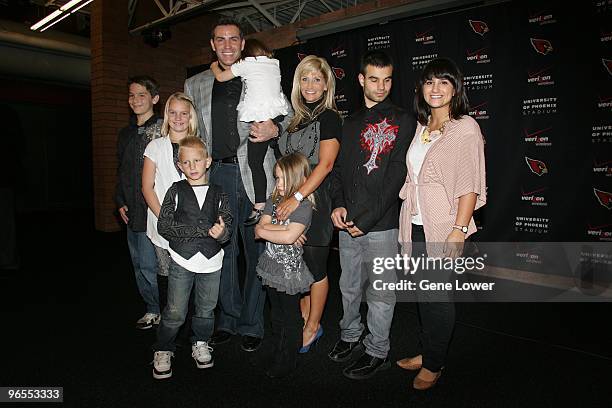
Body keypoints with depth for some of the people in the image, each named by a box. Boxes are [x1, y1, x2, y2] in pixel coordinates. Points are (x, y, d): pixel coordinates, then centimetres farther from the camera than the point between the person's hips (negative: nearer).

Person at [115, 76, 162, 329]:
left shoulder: (163, 130, -7)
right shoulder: (126, 133, 16)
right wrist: (120, 201, 14)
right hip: (132, 213, 8)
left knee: (149, 265, -6)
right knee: (139, 265, 13)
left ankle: (163, 311, 12)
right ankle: (152, 309, 27)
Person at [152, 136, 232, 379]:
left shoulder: (218, 194, 4)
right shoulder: (176, 191, -1)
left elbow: (227, 229, 0)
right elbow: (163, 226, -10)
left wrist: (221, 232, -25)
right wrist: (204, 230, -16)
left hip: (211, 262, 2)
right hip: (182, 261, -2)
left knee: (206, 309, 14)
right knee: (175, 313, 3)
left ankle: (200, 344, 37)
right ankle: (163, 350, 25)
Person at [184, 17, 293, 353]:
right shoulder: (195, 85, 16)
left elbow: (289, 114, 12)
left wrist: (275, 129, -10)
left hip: (254, 174, -2)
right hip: (217, 174, 2)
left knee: (257, 250, 3)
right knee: (223, 250, 8)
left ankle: (251, 324, 17)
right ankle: (228, 319, 24)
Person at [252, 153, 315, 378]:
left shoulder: (304, 205, -17)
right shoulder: (274, 200, 4)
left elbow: (289, 237, -29)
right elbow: (259, 228, -5)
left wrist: (265, 230, -16)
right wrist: (283, 228, -19)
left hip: (290, 268, -6)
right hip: (271, 266, 6)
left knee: (291, 317, 11)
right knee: (276, 313, 23)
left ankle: (287, 361, 26)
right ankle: (274, 348, 42)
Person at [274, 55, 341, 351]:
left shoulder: (329, 117, -7)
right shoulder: (298, 118, 14)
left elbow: (325, 164, -17)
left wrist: (298, 197, -24)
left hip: (315, 200, -7)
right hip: (292, 200, 7)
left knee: (315, 267, 5)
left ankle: (313, 327, 21)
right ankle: (304, 321, 29)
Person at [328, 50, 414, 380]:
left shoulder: (402, 122, -3)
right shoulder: (350, 123, 15)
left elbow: (396, 177, -11)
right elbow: (338, 168, 15)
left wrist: (366, 220, -14)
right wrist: (338, 205, -3)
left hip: (381, 225, -5)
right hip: (347, 224, 5)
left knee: (380, 292, 6)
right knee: (349, 287, 17)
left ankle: (377, 351, 23)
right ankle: (350, 335, 37)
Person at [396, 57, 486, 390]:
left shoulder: (466, 128, -7)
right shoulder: (421, 127, 12)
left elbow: (471, 185, -13)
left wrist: (458, 230, -20)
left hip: (443, 228, -6)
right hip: (415, 225, 6)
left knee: (437, 295, 5)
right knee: (423, 292, 15)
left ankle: (434, 364, 24)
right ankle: (426, 353, 33)